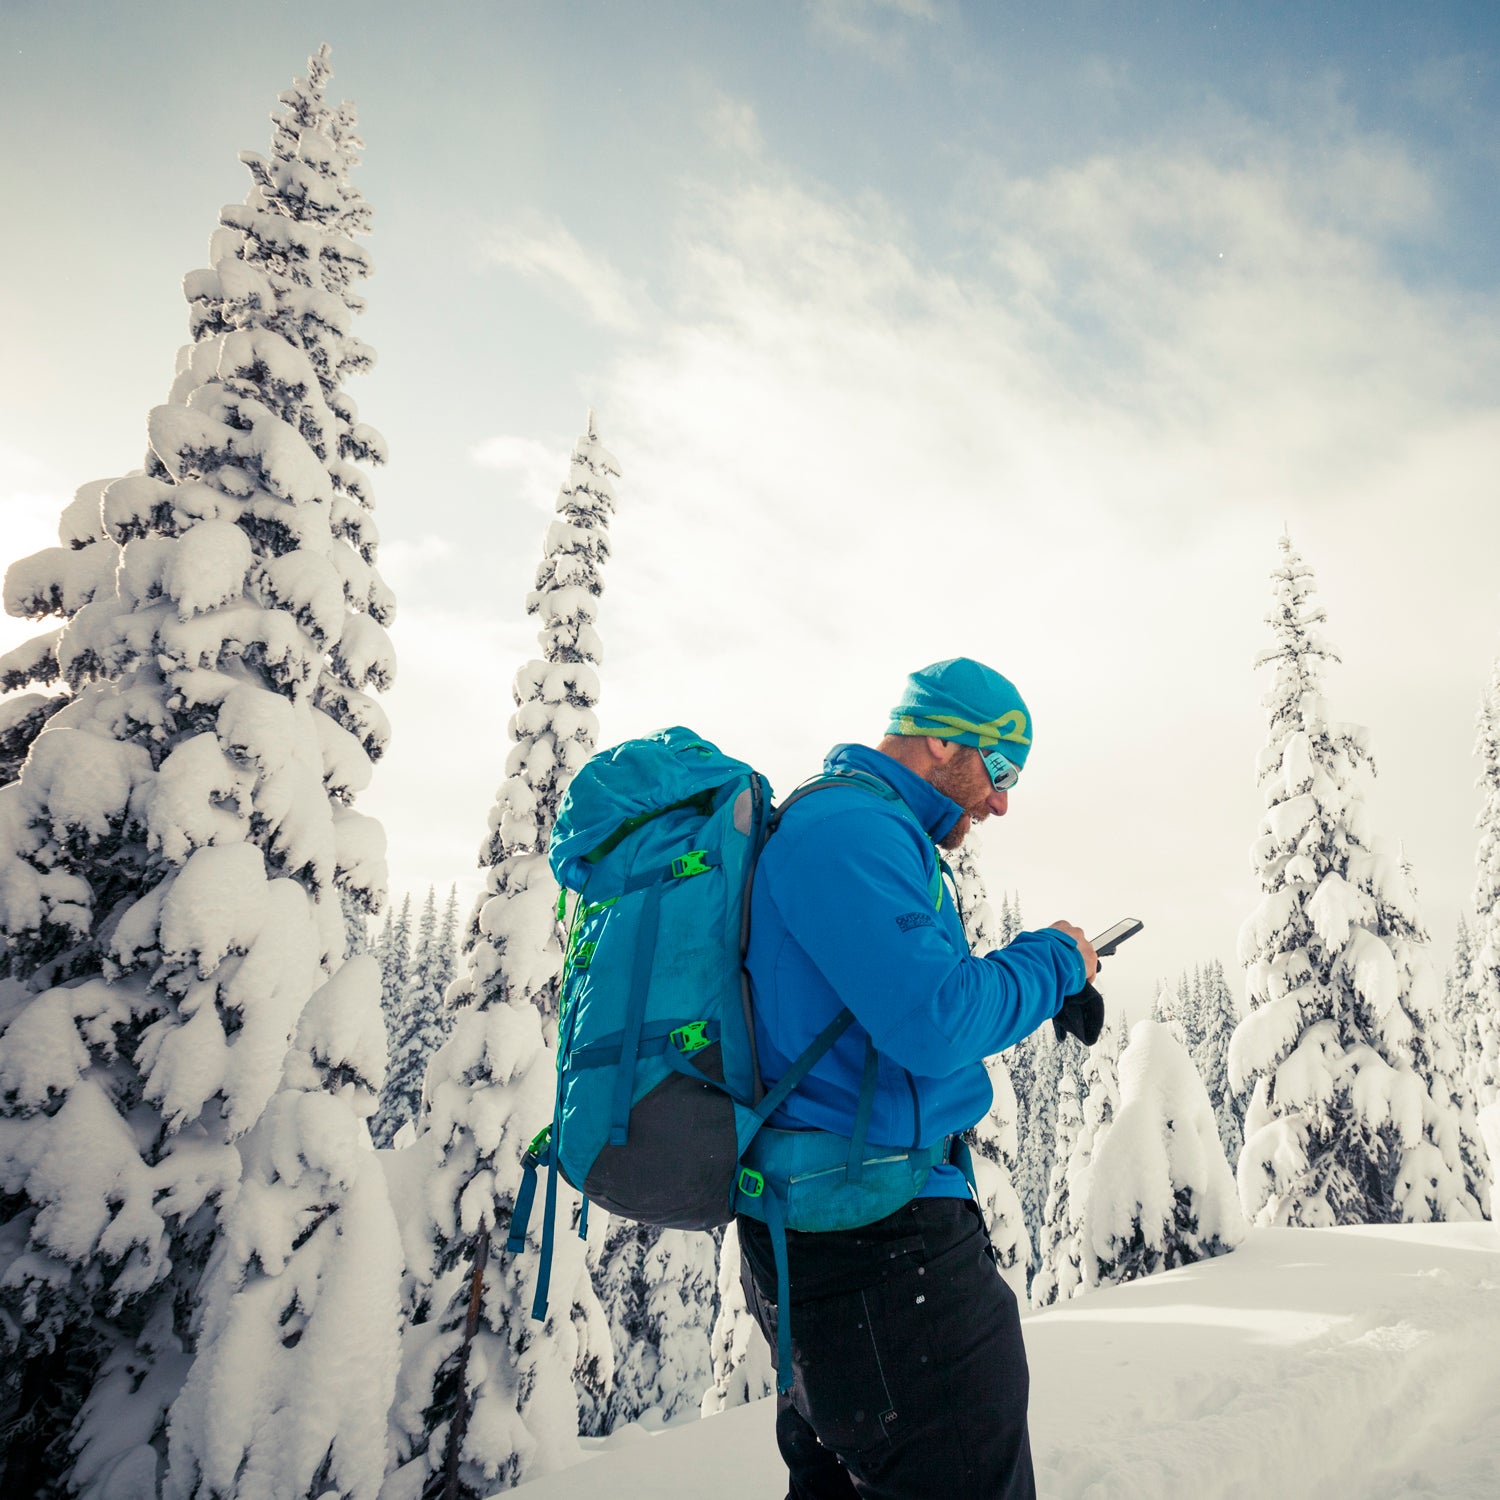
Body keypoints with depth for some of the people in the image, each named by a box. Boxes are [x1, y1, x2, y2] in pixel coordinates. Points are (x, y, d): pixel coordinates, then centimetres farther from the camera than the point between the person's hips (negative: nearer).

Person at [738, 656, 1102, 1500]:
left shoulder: (840, 822, 19)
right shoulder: (852, 827, -17)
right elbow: (936, 1027, -26)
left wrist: (1046, 993, 13)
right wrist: (1053, 959, -9)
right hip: (877, 1237, -11)